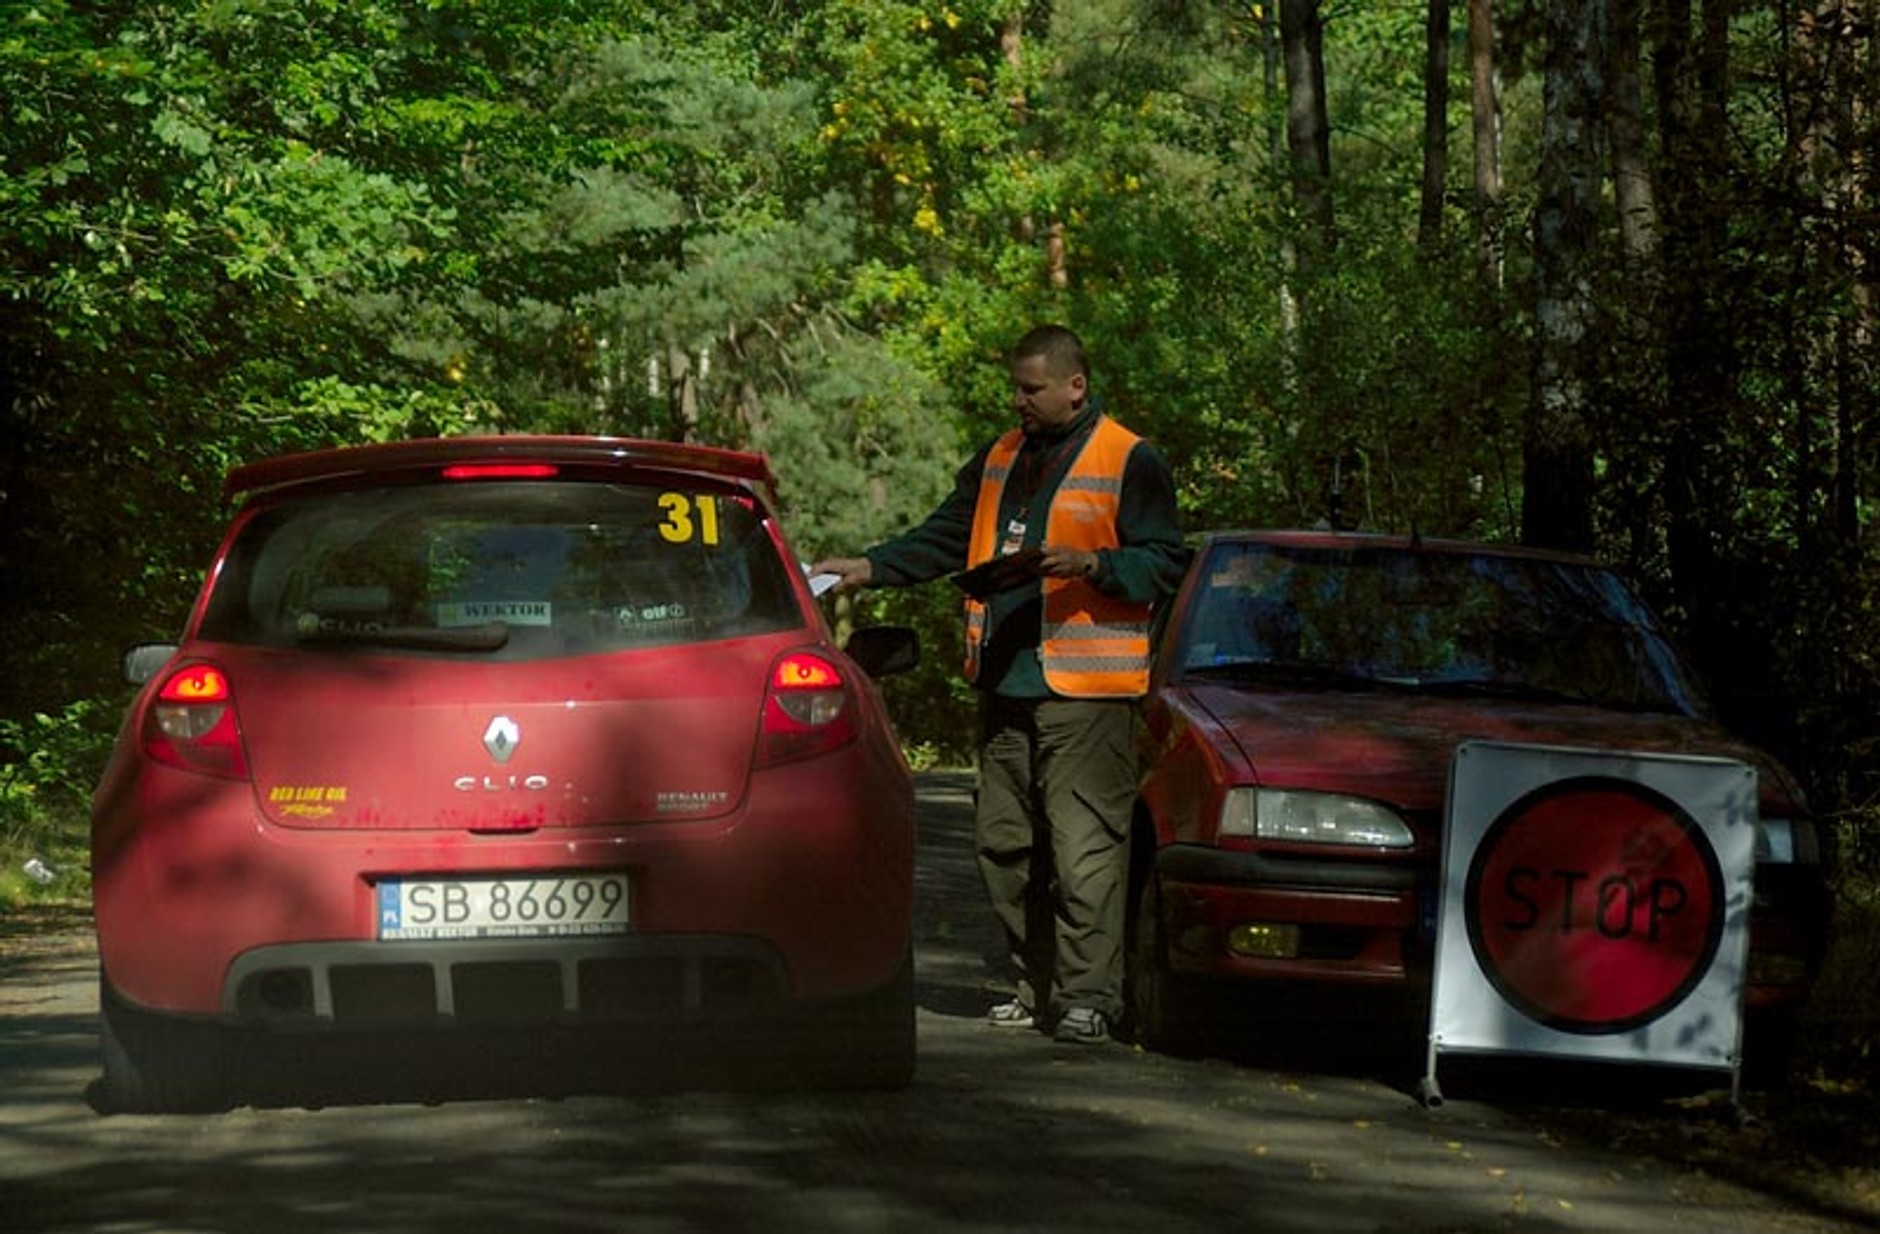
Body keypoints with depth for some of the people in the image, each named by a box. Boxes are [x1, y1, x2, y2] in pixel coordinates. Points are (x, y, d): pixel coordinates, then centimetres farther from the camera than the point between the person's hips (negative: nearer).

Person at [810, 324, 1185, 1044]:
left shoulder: (1130, 463, -1)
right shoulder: (998, 461, 19)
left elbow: (1162, 563, -5)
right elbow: (943, 541, 21)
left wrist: (1090, 564, -20)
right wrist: (870, 567, 8)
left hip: (1085, 690, -7)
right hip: (1006, 686, 7)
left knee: (1084, 848, -10)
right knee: (1004, 844, 8)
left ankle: (1087, 997, -8)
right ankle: (1036, 989, 16)